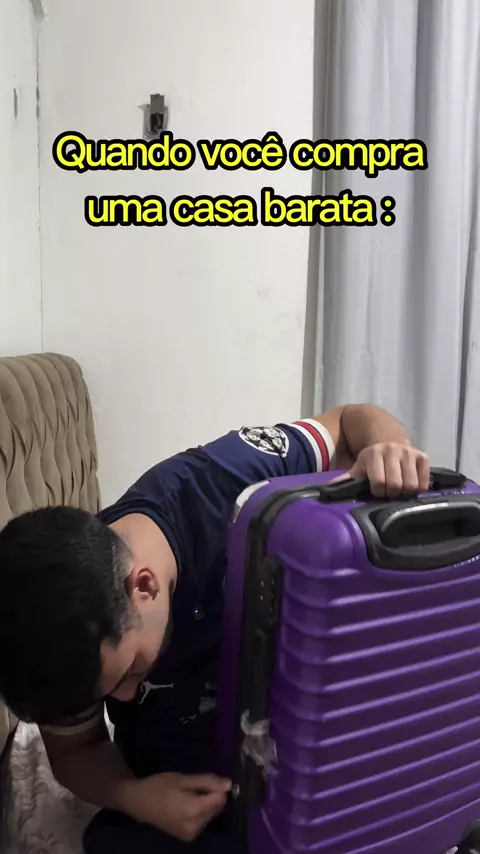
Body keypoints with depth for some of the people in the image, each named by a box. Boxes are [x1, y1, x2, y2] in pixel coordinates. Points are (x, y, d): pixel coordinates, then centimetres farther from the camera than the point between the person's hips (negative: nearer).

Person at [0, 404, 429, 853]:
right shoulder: (58, 638, -22)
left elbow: (350, 420, -14)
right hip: (174, 784, 0)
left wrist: (387, 448, -37)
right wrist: (133, 797, -24)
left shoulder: (227, 479, -30)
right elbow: (75, 752, -3)